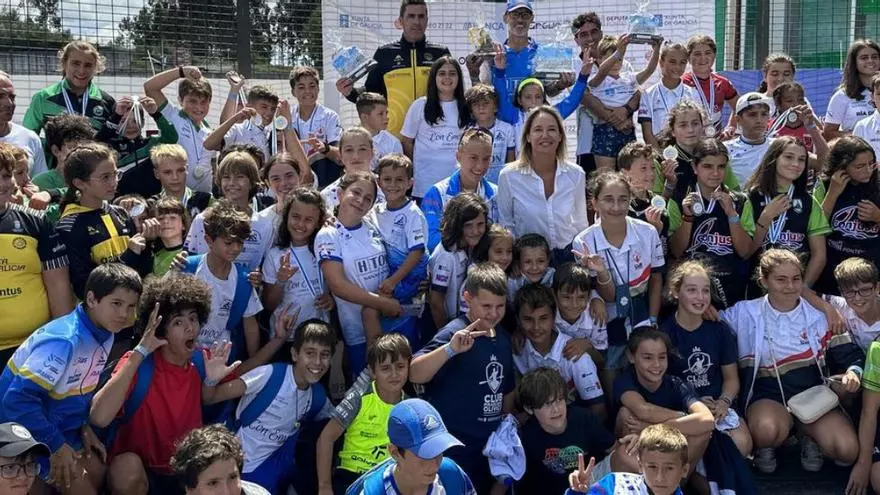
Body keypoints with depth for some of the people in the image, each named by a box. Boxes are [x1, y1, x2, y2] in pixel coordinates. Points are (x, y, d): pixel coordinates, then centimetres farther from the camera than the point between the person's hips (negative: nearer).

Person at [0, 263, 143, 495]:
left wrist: (84, 425, 3)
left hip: (62, 428, 8)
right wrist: (56, 446, -24)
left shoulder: (105, 334, -4)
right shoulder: (64, 340, -32)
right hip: (28, 432, -8)